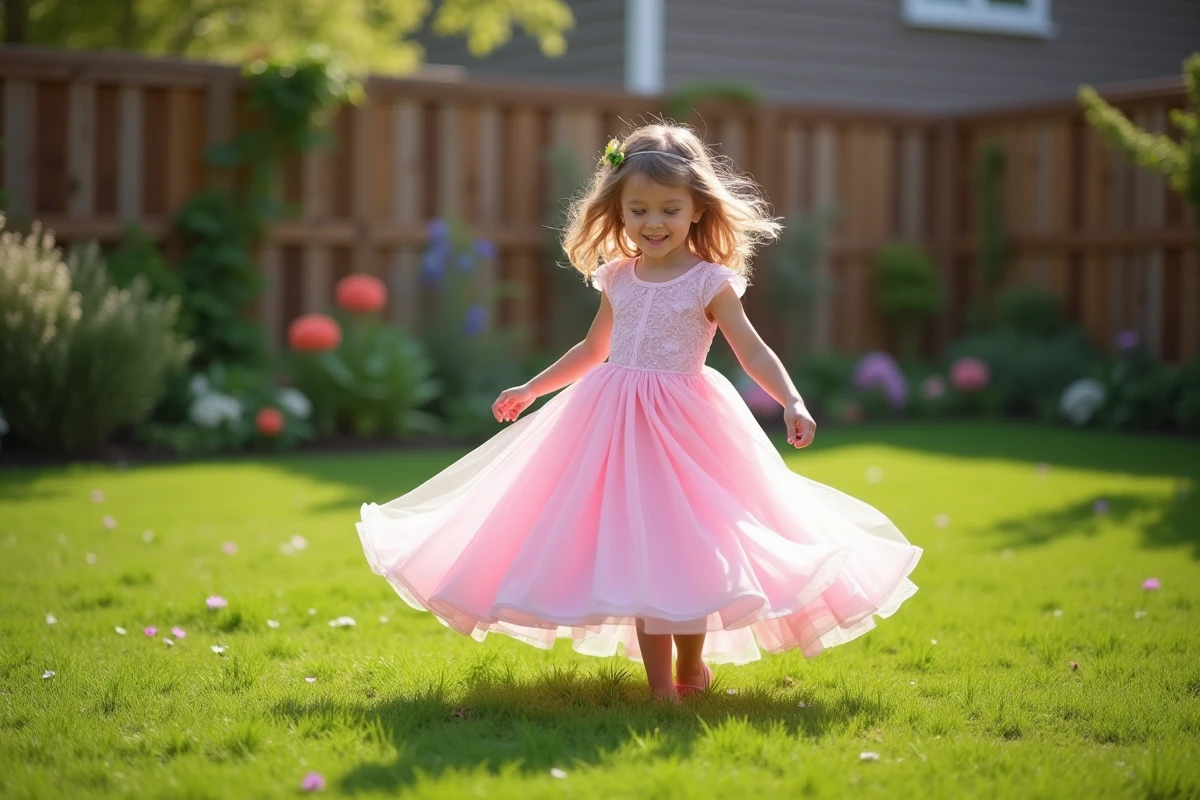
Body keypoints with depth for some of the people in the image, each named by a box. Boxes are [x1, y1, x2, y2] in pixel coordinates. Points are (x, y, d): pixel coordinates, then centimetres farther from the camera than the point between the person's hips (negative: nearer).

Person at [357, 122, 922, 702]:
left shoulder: (710, 282, -6)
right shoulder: (617, 278, 8)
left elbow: (753, 352, -11)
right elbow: (593, 350, 22)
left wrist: (791, 403, -27)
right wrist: (531, 390, 27)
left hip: (683, 424, -4)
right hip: (615, 418, 4)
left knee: (683, 547, -2)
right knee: (635, 550, 3)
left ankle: (691, 665, 20)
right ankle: (659, 681, 10)